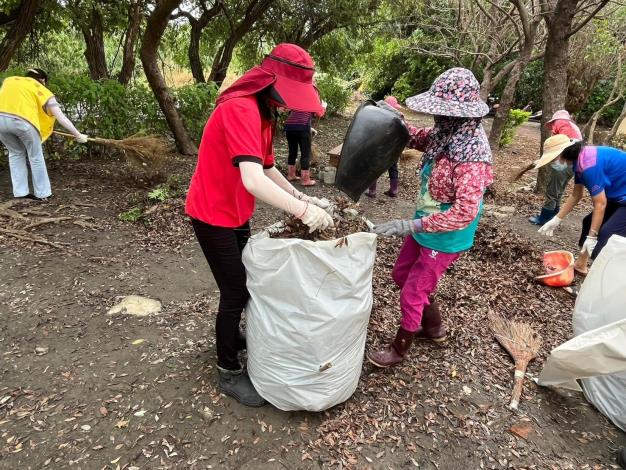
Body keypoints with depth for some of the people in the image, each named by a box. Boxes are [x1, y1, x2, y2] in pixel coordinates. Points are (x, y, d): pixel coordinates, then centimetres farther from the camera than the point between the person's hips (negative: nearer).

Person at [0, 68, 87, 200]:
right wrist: (78, 135, 23)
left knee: (16, 153, 24)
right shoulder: (42, 90, 18)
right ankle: (42, 193, 20)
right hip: (23, 120, -4)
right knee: (36, 157, 14)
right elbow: (62, 118, 16)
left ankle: (20, 192, 25)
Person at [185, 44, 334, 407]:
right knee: (235, 292, 0)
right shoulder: (240, 109, -26)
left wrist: (301, 197, 2)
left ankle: (232, 335, 44)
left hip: (237, 213, 9)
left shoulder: (263, 111, 6)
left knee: (245, 282, 20)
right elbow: (254, 180, -37)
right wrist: (303, 210, -34)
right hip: (214, 216, -9)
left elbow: (268, 169, 10)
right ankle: (229, 372, 20)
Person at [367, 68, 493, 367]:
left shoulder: (472, 155, -30)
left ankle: (399, 350, 32)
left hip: (445, 237, -9)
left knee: (412, 294, 6)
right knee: (401, 274, 23)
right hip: (426, 226, 9)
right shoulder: (446, 135, -5)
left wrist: (411, 225, -36)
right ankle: (434, 327, 45)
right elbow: (417, 139, 14)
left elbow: (465, 213, -33)